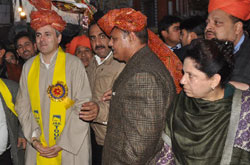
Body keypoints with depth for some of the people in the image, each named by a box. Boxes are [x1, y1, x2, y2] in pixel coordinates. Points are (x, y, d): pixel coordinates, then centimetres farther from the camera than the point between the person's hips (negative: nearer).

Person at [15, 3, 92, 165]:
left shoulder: (74, 64, -8)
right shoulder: (29, 66, 4)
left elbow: (82, 107, -10)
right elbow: (23, 106, 7)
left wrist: (63, 143, -12)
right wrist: (33, 138, -4)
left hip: (71, 145, -3)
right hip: (38, 146, 3)